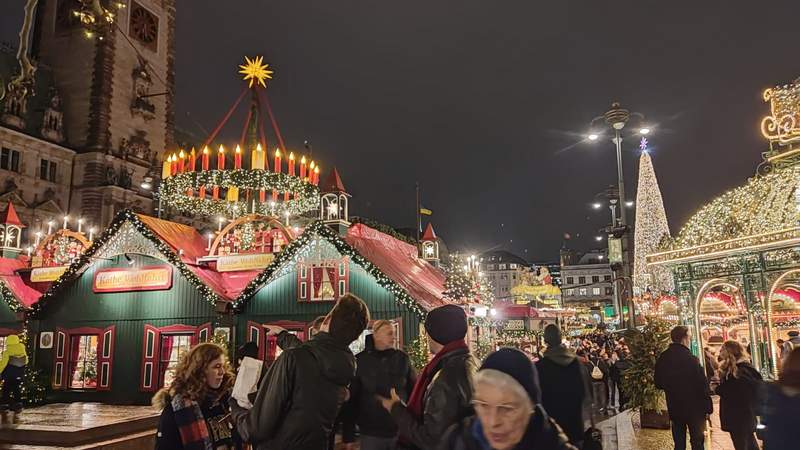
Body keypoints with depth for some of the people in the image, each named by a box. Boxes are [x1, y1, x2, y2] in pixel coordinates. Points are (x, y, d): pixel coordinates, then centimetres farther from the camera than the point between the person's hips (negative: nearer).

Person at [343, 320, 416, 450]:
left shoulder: (402, 359, 1)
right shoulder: (360, 361, -4)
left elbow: (413, 392, 4)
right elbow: (351, 399, -3)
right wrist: (348, 436, -4)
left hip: (401, 432, 2)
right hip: (371, 434, -1)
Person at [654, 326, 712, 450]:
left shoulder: (662, 358, -2)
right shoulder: (690, 358, -20)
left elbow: (658, 384, 6)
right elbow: (702, 385, -18)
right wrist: (707, 407, -7)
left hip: (674, 408, 5)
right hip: (694, 407, -5)